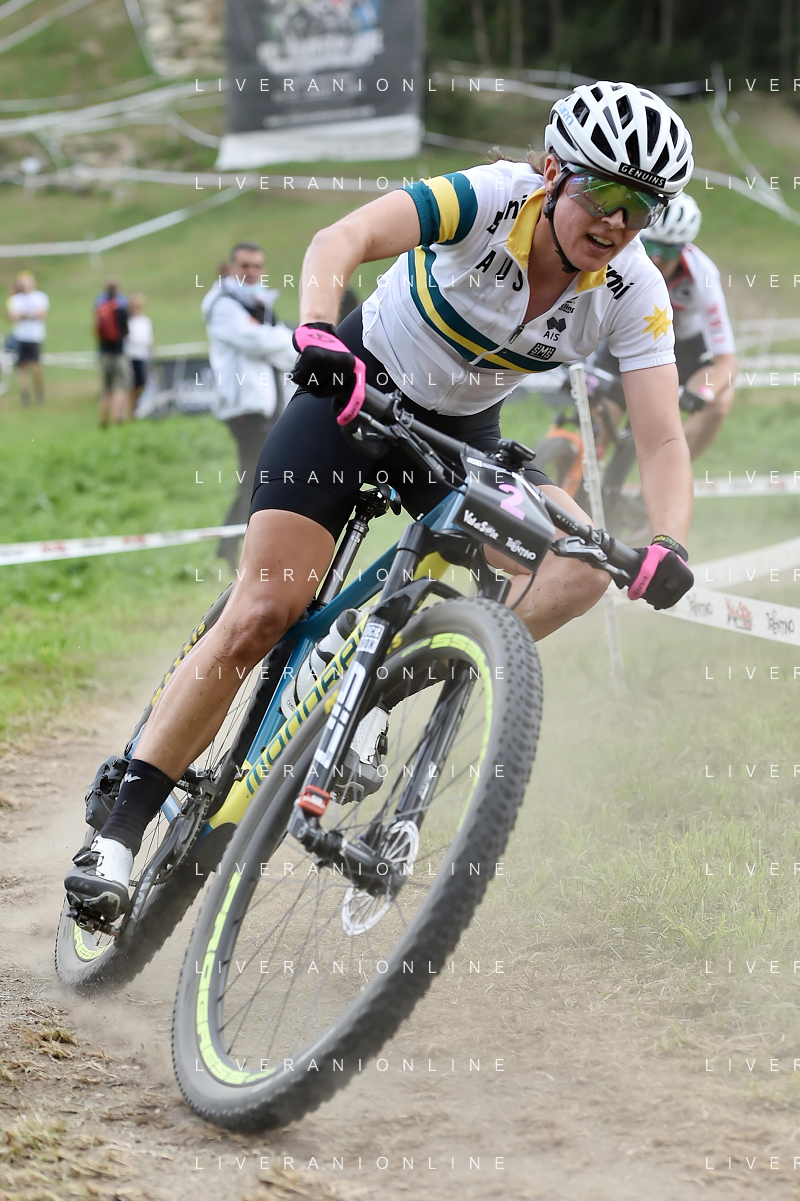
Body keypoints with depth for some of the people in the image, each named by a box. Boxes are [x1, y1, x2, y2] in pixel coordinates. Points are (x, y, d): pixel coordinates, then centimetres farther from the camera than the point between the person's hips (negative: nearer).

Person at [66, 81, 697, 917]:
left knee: (582, 564, -21)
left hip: (461, 433, 4)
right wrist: (317, 328, -62)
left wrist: (668, 547, -40)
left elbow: (662, 444, -21)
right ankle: (121, 827, -3)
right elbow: (343, 239, -42)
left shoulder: (635, 295, -17)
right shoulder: (490, 198, -27)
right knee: (262, 614, -13)